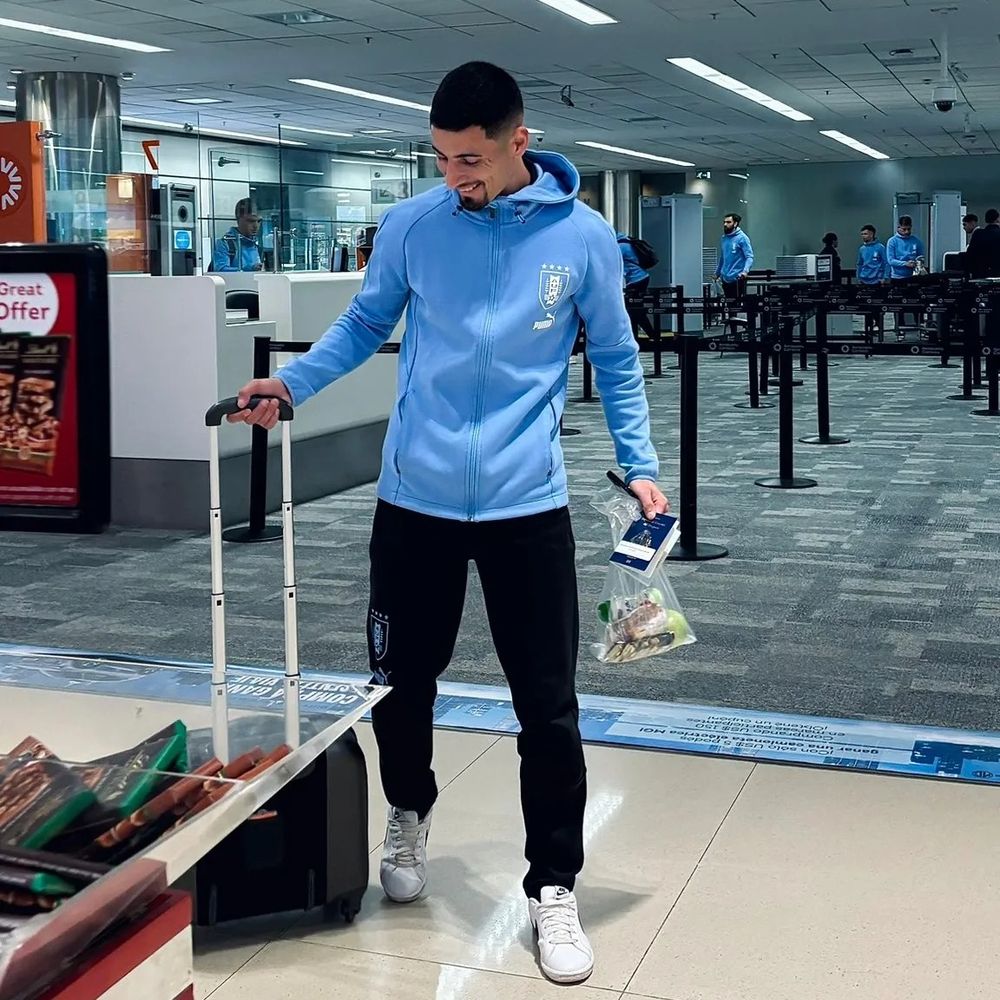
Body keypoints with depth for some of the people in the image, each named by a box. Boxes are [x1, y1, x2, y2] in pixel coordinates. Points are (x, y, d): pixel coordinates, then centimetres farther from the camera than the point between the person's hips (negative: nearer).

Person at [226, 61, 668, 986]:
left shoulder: (582, 237, -3)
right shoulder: (409, 227, -1)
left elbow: (615, 360, 7)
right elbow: (364, 326, 12)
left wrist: (640, 465, 0)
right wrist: (290, 384, -2)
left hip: (527, 504, -1)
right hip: (414, 497, 2)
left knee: (548, 707, 1)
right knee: (401, 681, 13)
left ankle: (554, 889, 18)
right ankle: (409, 816, 42)